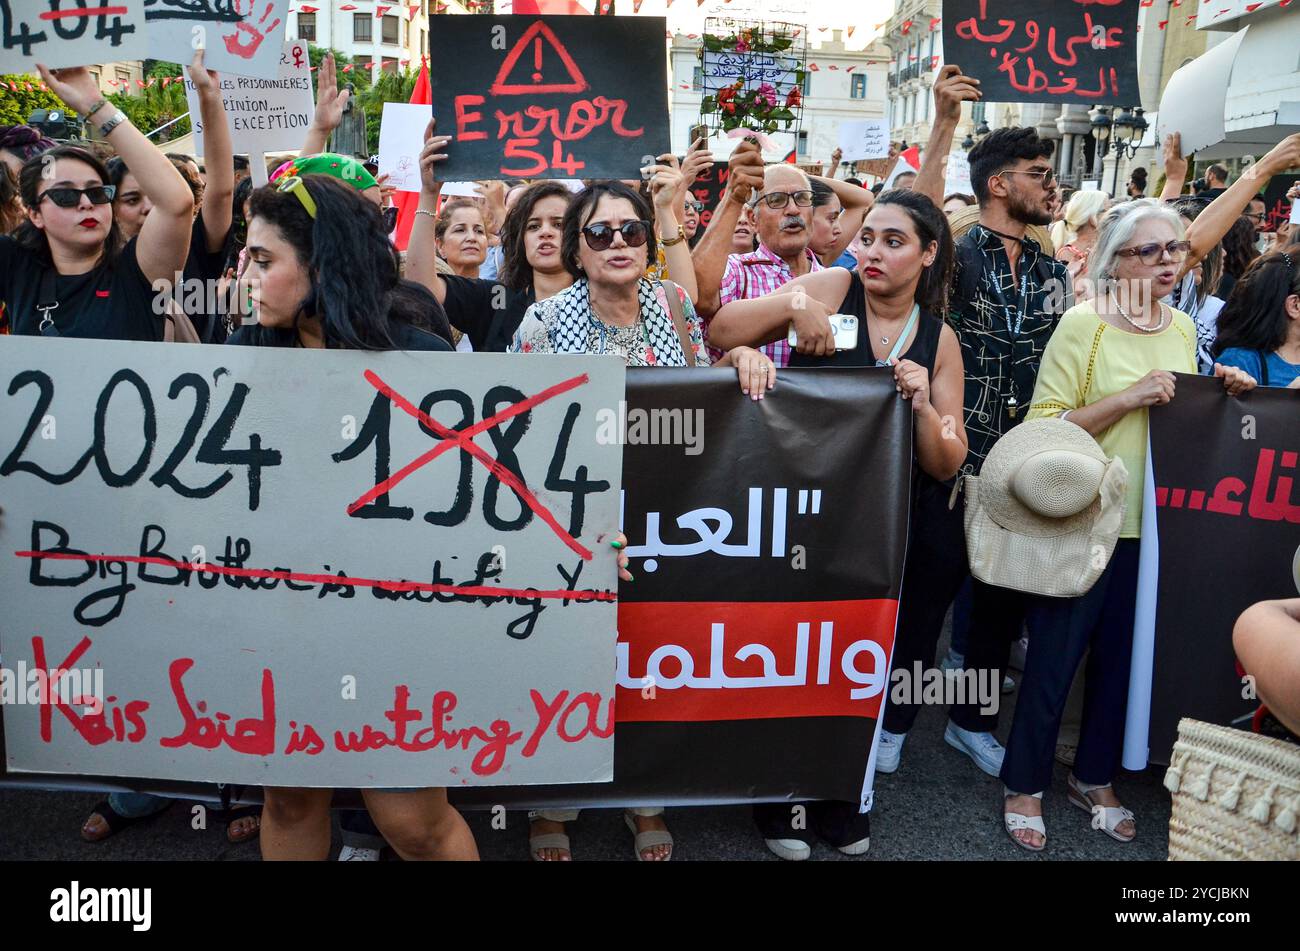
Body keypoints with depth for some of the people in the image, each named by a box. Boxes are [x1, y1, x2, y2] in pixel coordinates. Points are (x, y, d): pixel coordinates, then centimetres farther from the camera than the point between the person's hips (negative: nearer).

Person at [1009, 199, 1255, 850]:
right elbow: (1044, 429, -16)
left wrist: (1224, 394, 2)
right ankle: (1023, 786, 20)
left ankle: (1094, 779, 33)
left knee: (1121, 656, 15)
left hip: (1155, 523, 6)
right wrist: (1128, 397, -24)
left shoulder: (1183, 327, 8)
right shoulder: (1083, 325, -11)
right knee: (1054, 659, 3)